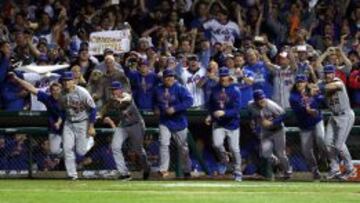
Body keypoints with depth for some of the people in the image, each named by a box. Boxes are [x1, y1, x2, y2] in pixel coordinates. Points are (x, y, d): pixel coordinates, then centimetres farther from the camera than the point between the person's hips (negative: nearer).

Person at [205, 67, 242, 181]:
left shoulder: (235, 90, -10)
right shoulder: (215, 89, 5)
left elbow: (236, 109, -17)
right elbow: (211, 105, 17)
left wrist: (224, 113, -30)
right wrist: (210, 116, 2)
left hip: (232, 123, -3)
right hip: (218, 123, 3)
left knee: (234, 148, 0)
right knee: (217, 144, -18)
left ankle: (238, 173, 14)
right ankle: (224, 159, 14)